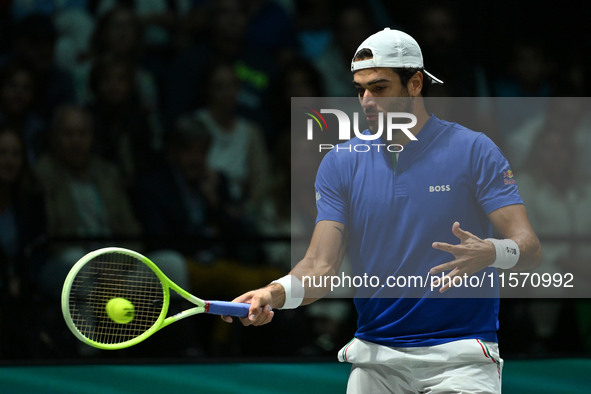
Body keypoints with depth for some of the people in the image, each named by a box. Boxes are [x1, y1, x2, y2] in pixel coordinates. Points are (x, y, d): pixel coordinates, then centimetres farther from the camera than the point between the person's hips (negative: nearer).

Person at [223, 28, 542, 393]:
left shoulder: (473, 151, -4)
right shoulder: (340, 164, 5)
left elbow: (530, 248, -9)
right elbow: (322, 266, -1)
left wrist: (490, 253, -32)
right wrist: (275, 293, -22)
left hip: (459, 355, -3)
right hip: (376, 357, 3)